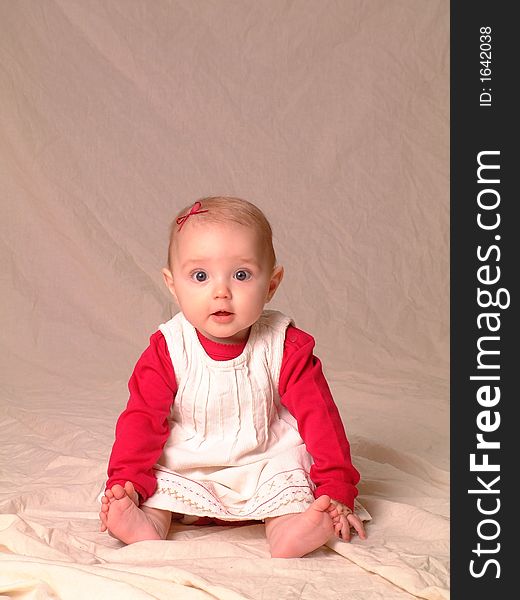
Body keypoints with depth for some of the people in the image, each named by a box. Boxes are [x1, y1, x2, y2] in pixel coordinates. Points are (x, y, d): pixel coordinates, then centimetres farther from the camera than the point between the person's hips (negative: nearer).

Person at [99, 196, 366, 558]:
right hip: (184, 473, 1)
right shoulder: (167, 350, -12)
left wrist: (337, 491, -18)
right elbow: (143, 417, -11)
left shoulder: (286, 347, -13)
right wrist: (126, 482, -25)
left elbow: (319, 416, -12)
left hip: (267, 464, 0)